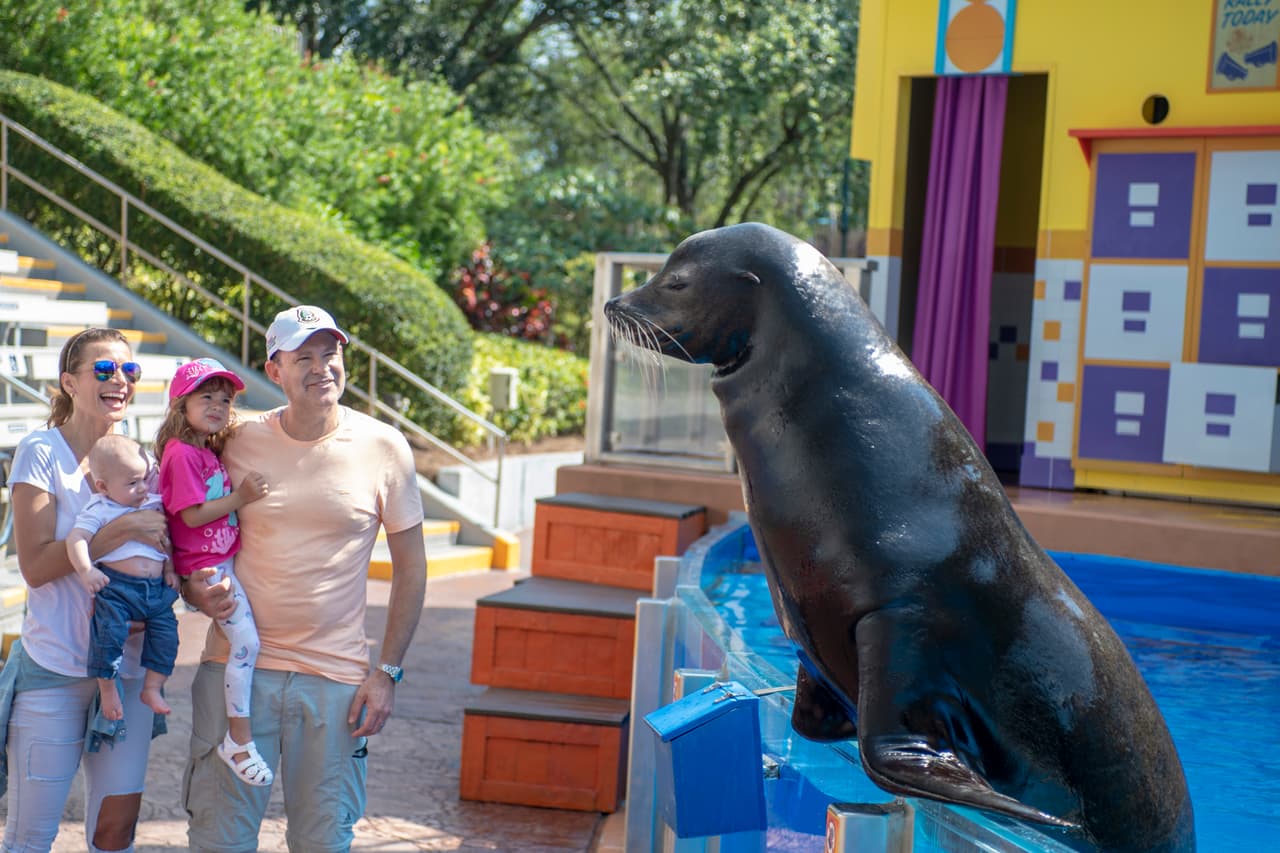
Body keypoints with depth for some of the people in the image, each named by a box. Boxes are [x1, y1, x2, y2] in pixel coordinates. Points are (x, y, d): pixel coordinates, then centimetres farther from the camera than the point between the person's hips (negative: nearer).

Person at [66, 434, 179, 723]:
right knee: (109, 632, -19)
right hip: (116, 586, -5)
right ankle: (107, 688, -1)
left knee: (166, 634, -3)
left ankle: (152, 688, 10)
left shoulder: (154, 505, 15)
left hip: (156, 588, 5)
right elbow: (76, 539, -14)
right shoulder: (100, 511, -2)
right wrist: (85, 571, -28)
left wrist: (170, 568, 14)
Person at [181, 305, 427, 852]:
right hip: (237, 662, 1)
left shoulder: (384, 448, -2)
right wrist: (194, 590, -10)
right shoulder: (238, 442, 0)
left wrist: (387, 672, -1)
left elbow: (410, 567, 4)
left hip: (336, 676, 0)